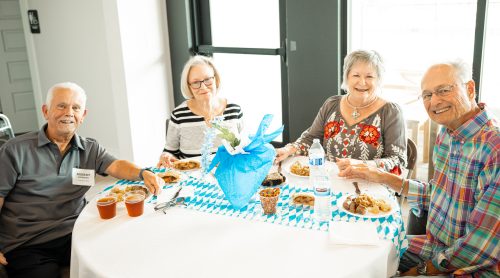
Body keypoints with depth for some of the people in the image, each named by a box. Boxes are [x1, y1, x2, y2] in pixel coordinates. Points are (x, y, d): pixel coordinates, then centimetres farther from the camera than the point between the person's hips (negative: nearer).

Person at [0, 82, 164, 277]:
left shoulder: (90, 149, 7)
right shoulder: (16, 150, -4)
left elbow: (116, 166, -7)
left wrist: (143, 174, -30)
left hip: (74, 234, 3)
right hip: (25, 246, -3)